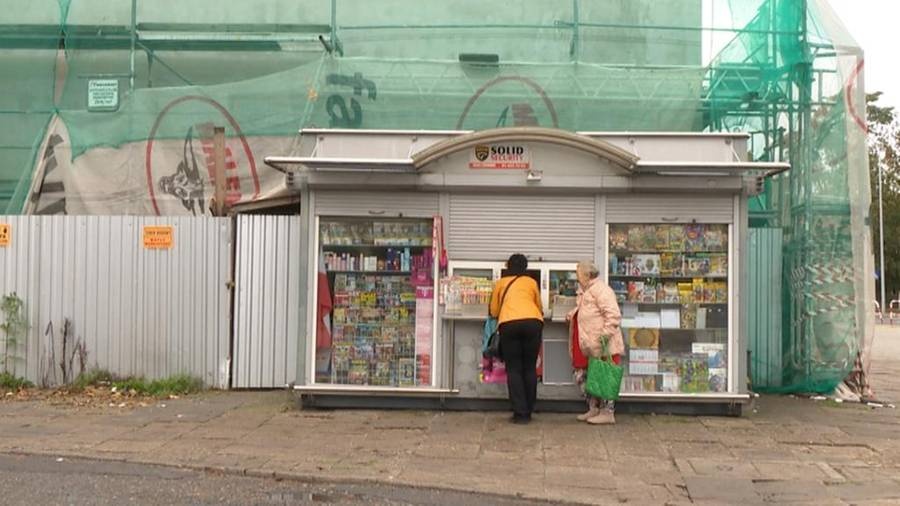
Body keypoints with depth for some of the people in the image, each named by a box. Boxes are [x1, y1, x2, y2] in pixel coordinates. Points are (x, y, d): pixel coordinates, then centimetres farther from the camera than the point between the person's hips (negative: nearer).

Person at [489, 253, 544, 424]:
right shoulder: (531, 282, 24)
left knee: (514, 369, 5)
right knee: (530, 368, 11)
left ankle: (520, 413, -2)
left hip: (508, 324, -1)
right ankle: (528, 412, 14)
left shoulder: (501, 283, 23)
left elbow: (494, 311, 27)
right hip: (533, 322, 1)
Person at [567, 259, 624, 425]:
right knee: (582, 377, 11)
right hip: (588, 346, 11)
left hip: (602, 347, -11)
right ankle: (593, 409, 20)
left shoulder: (601, 290, -13)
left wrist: (605, 335, -27)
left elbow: (613, 315, -21)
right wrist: (573, 314, 15)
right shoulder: (586, 291, 19)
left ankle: (607, 413, 1)